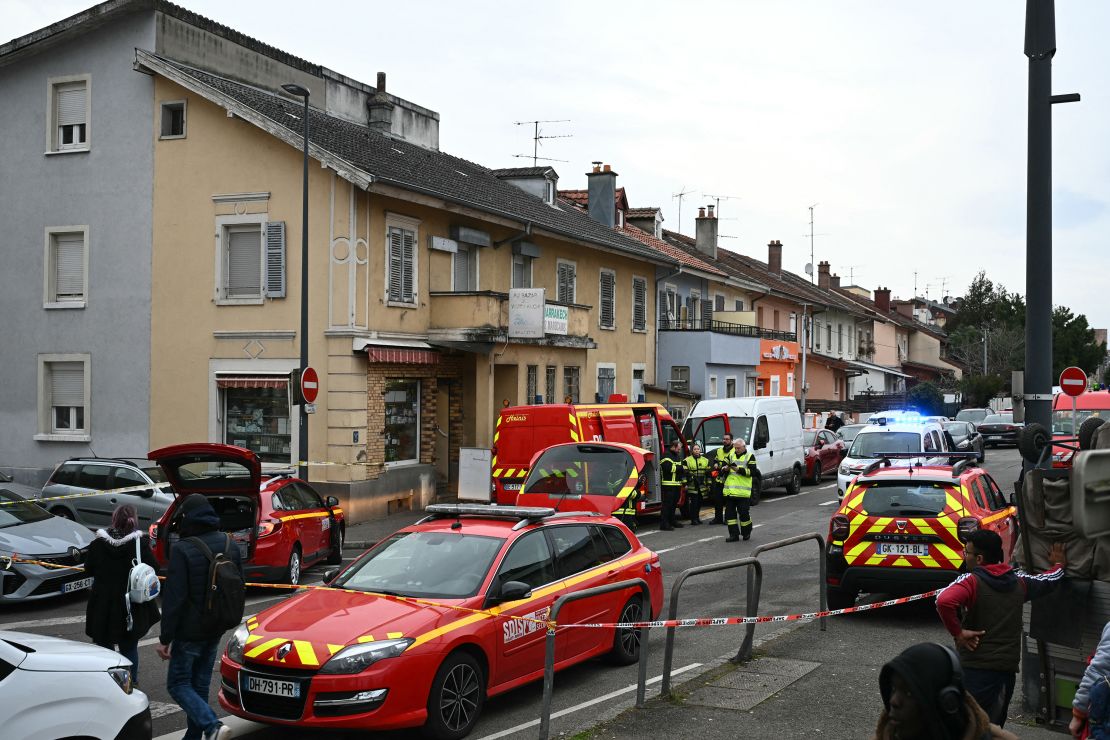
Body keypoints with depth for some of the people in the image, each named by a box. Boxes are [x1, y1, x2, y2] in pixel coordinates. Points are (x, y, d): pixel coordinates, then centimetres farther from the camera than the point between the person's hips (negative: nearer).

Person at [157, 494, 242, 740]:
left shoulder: (182, 549, -18)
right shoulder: (229, 545, 5)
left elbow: (174, 597, -19)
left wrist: (165, 638, -13)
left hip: (189, 630, -6)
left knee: (178, 684, 2)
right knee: (200, 684, 16)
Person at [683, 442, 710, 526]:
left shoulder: (705, 460, 12)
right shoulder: (687, 461, 0)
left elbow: (708, 473, 14)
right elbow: (684, 473, -3)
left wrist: (708, 485, 11)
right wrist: (685, 484, -9)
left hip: (702, 486, 4)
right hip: (692, 486, -4)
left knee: (699, 502, 7)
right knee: (693, 502, -7)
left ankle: (697, 517, 20)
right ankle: (693, 519, -2)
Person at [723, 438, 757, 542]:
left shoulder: (750, 457, 3)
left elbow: (752, 472, -8)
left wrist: (738, 469, -17)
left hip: (743, 491, -5)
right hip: (730, 491, 5)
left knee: (744, 512, -2)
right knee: (729, 512, 2)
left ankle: (746, 533, 16)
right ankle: (734, 534, 7)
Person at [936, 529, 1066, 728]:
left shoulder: (972, 581, -12)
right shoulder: (1018, 581, 8)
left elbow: (944, 601, -31)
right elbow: (1049, 580, 27)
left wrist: (957, 632, -17)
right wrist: (1060, 565, 49)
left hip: (977, 668, -6)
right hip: (1008, 667, 6)